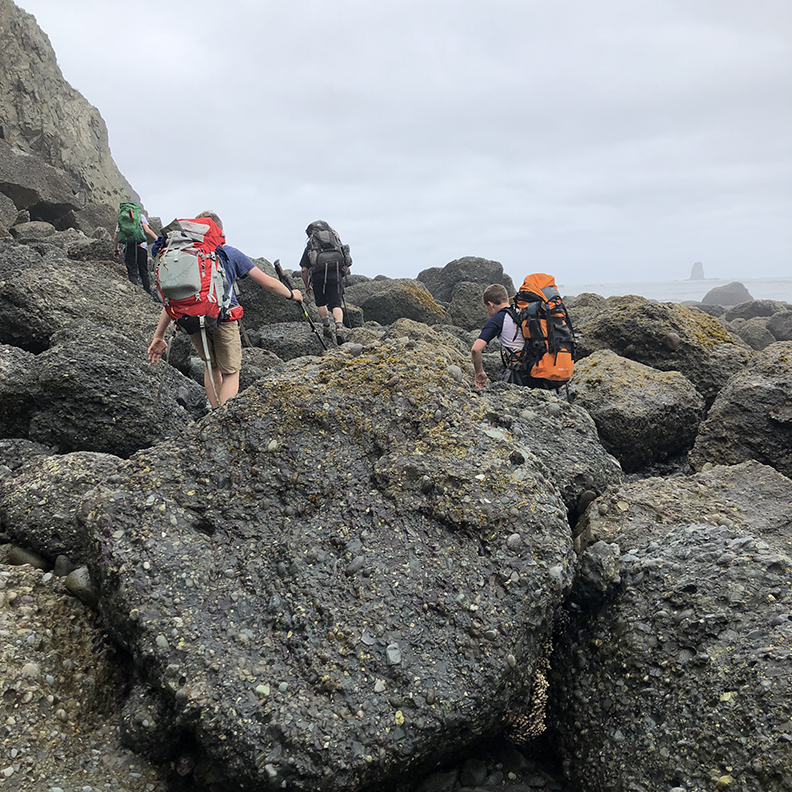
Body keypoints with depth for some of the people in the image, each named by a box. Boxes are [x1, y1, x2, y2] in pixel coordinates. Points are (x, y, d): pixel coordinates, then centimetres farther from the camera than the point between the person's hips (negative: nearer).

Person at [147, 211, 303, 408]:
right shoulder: (231, 253, 8)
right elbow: (268, 283, 8)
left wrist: (158, 337, 14)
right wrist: (291, 295, 27)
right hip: (224, 318, -3)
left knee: (212, 365, 26)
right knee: (231, 372, 10)